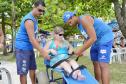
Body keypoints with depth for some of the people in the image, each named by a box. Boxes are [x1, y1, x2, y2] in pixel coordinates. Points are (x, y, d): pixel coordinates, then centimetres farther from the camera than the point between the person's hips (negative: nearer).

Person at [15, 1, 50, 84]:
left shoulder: (35, 18, 8)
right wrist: (43, 52, -28)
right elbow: (32, 39, -28)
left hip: (30, 48, 10)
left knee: (32, 68, 18)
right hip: (23, 48, -10)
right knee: (23, 72, -5)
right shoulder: (29, 20, -23)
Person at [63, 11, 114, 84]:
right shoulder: (79, 25, 10)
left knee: (103, 65, -16)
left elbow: (93, 38, -26)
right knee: (95, 63, 12)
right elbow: (88, 38, 18)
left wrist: (80, 50, -20)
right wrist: (81, 51, 7)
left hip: (105, 38, -10)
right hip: (97, 40, 10)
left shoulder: (84, 20, -21)